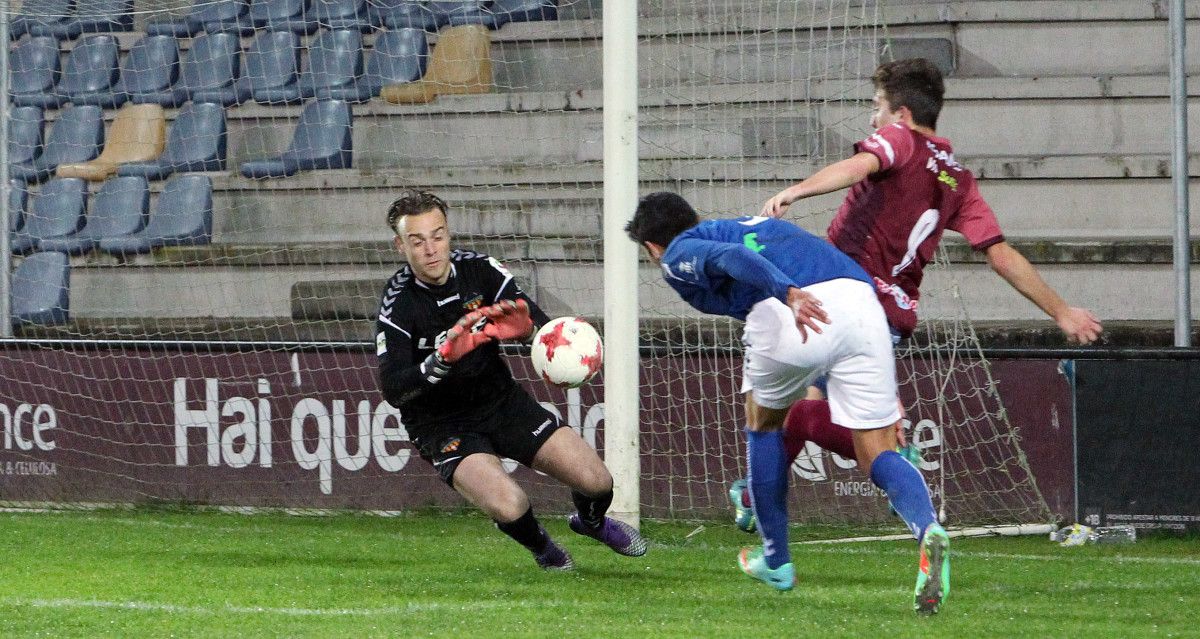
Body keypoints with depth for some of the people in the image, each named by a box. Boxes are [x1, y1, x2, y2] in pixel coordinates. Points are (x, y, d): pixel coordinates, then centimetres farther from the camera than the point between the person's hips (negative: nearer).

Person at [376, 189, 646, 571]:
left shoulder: (480, 270, -8)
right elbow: (393, 391, -25)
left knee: (596, 482, -5)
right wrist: (442, 360, -42)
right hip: (442, 423, -4)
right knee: (508, 506, -29)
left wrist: (524, 325, -36)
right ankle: (542, 549, 9)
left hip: (503, 400, 4)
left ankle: (591, 522, 35)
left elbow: (542, 325, -11)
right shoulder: (398, 306, -19)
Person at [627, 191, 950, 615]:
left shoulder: (677, 255, 21)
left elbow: (731, 257, -3)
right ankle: (928, 530, -23)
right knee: (877, 455, 7)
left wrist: (788, 294, -23)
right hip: (863, 303, 5)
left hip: (790, 313, -5)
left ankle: (775, 561, 32)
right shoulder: (753, 224, 41)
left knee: (763, 423, 25)